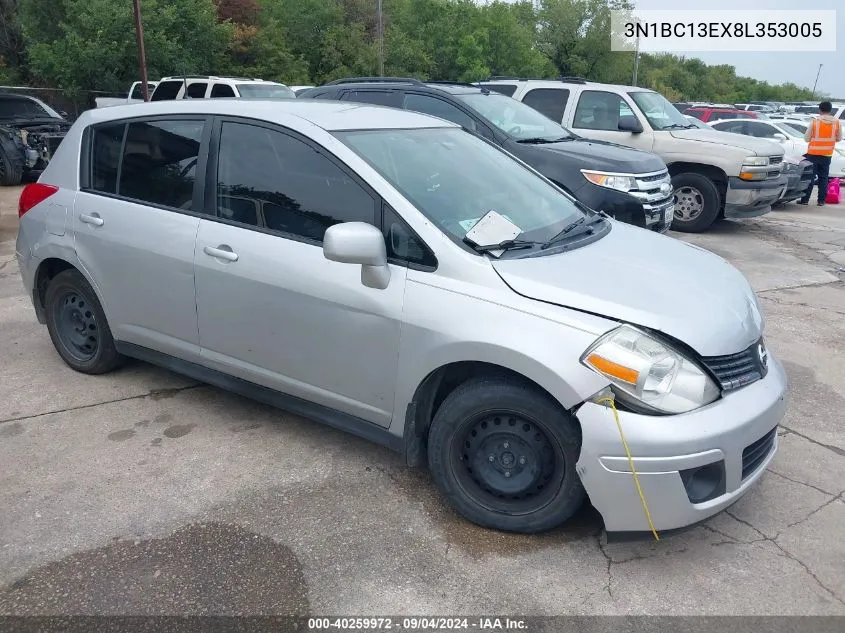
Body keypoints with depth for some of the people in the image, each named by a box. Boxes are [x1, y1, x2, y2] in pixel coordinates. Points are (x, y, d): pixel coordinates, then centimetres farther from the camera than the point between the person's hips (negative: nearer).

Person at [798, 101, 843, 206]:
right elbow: (839, 138, 8)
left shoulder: (814, 121, -9)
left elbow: (807, 138, -5)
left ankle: (805, 199, 2)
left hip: (813, 154, -2)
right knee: (823, 178, 9)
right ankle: (821, 200, 8)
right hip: (827, 154, 2)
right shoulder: (837, 122, -2)